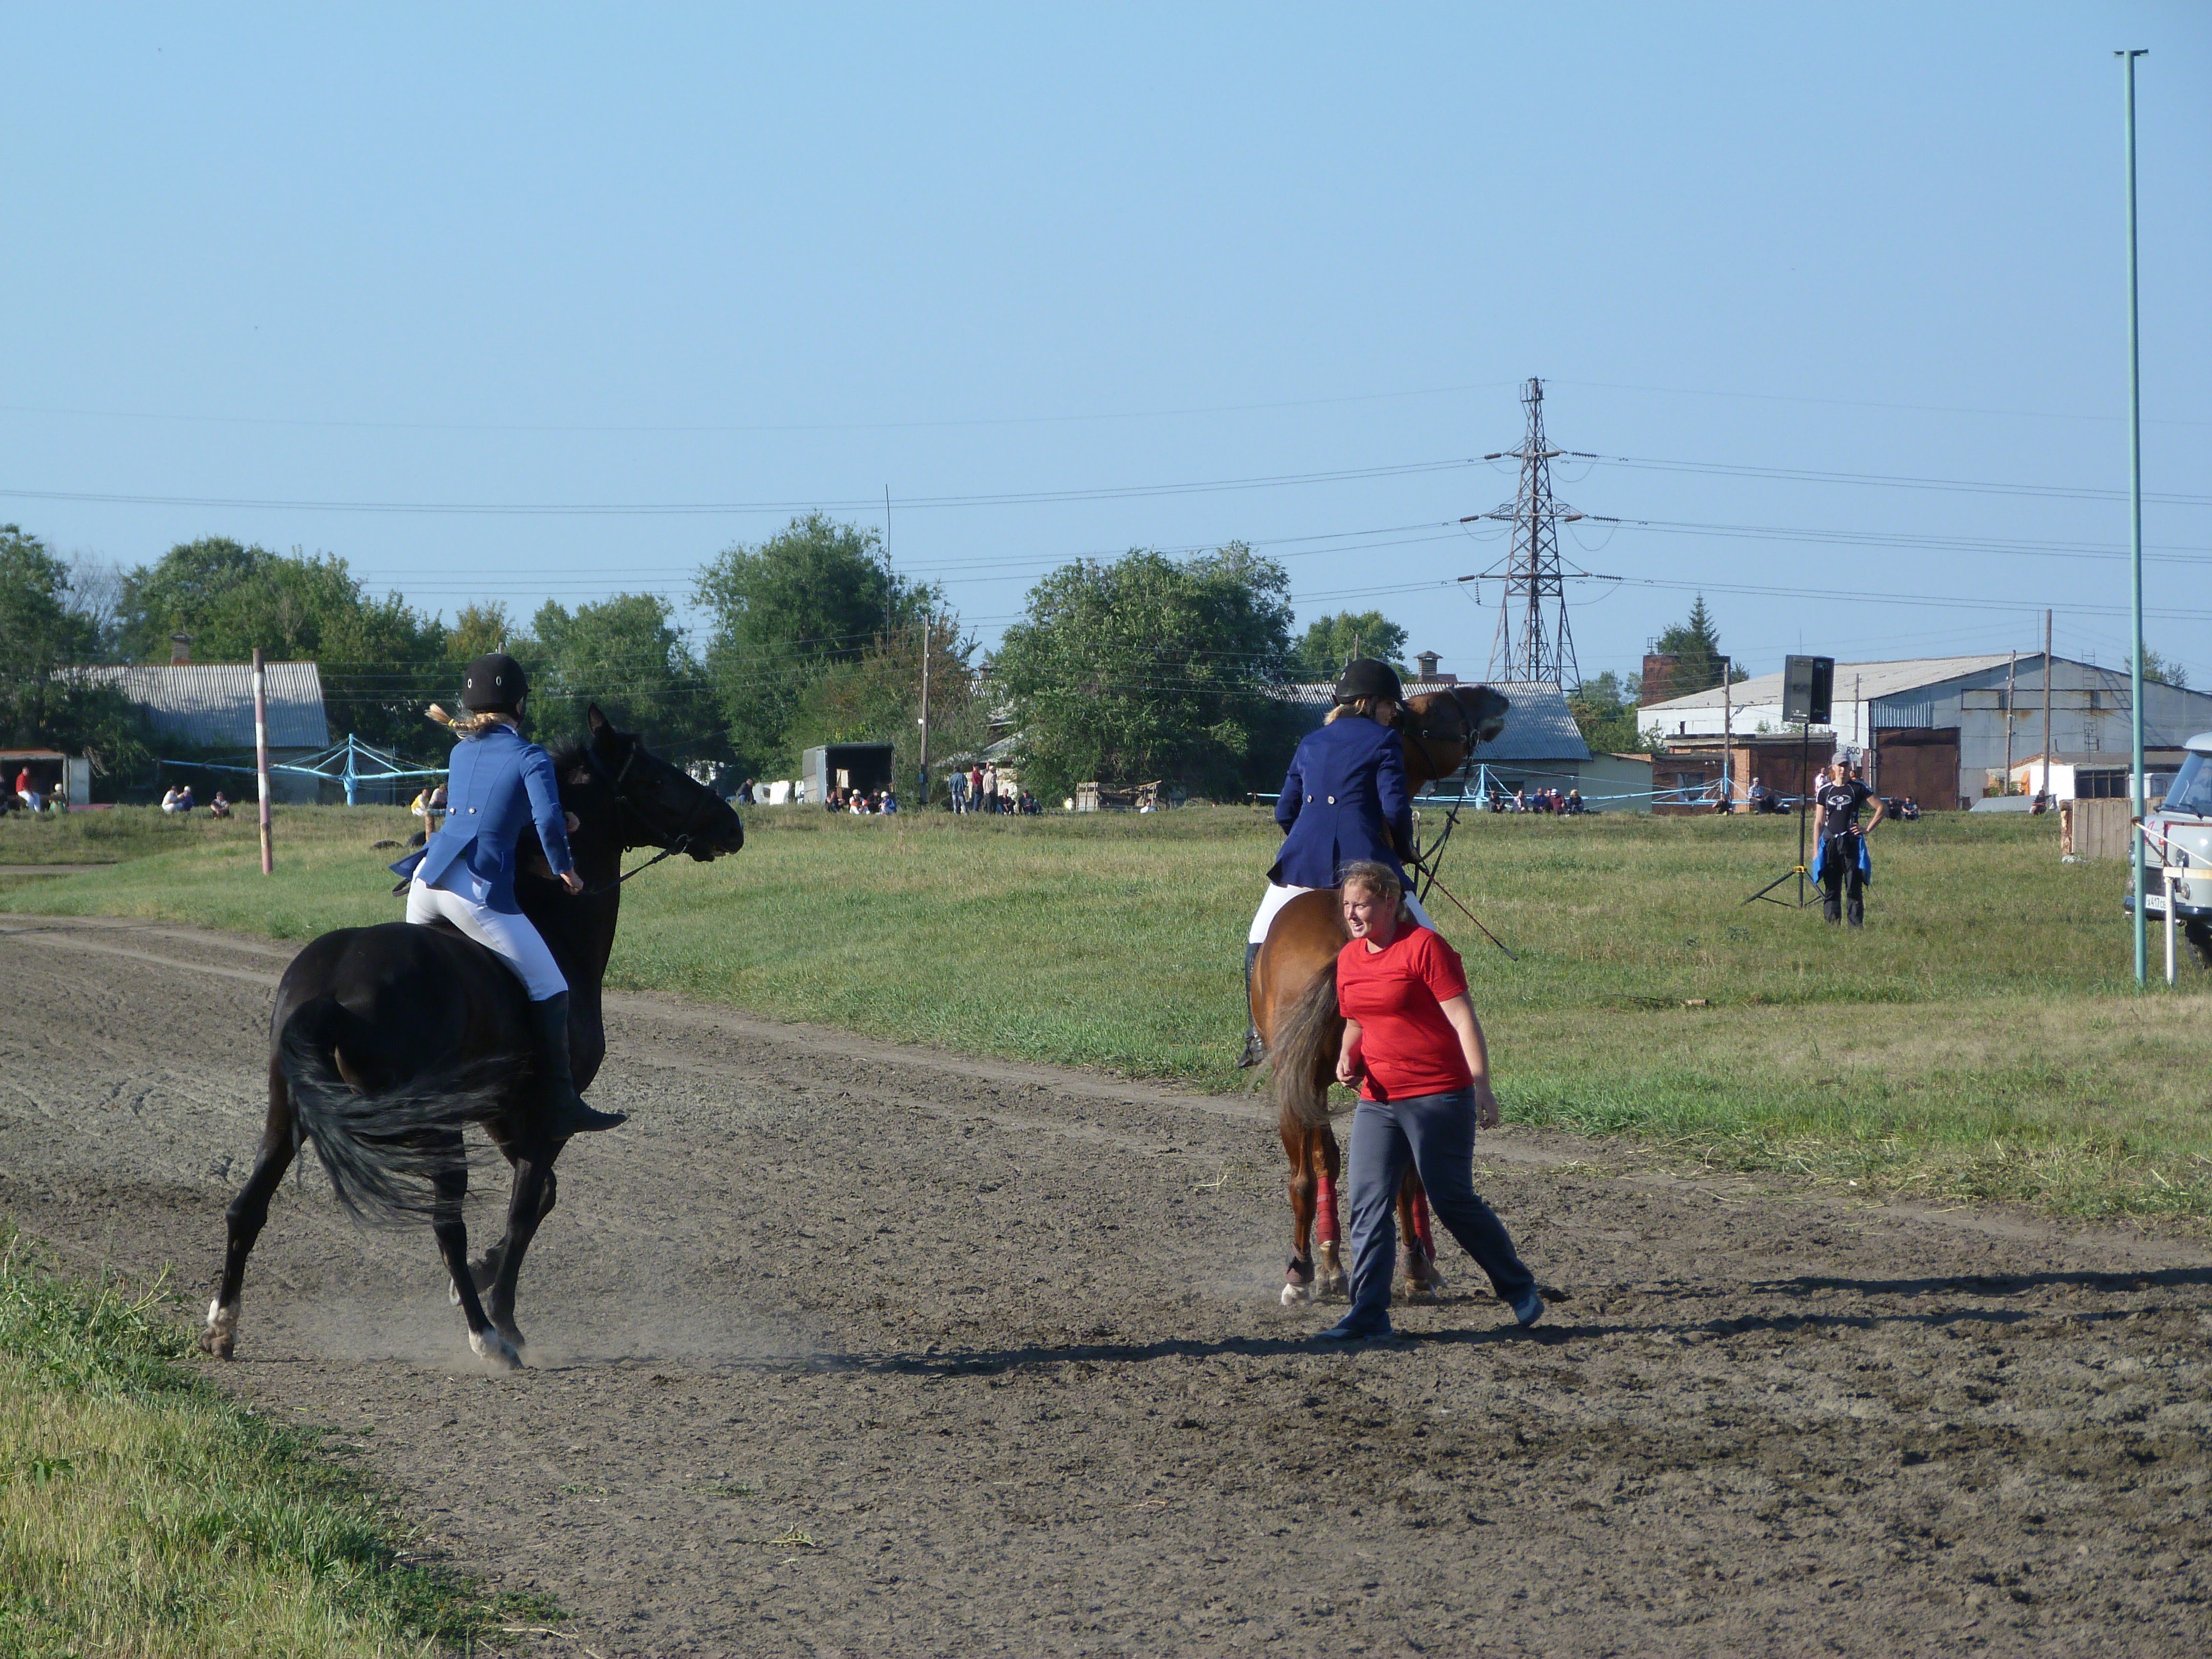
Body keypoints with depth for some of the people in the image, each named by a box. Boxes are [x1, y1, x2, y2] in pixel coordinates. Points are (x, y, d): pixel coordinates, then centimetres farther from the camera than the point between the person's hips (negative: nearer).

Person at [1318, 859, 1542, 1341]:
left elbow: (1463, 1019, -13)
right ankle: (1369, 1314, 0)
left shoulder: (1424, 947, -11)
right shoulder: (1349, 959, 11)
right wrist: (1347, 1057, 2)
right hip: (1378, 1100, 7)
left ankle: (1519, 1288, 19)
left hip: (1438, 1097, -7)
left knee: (1452, 1202, -1)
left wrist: (1482, 1085, -18)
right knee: (1366, 1202, -3)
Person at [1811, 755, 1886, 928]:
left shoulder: (1859, 788, 2)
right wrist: (1816, 851, 6)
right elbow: (1819, 822, 11)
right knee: (1830, 890, 3)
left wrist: (1868, 830, -3)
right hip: (1830, 843, 3)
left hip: (1852, 843, -3)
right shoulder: (1824, 791, 9)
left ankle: (1856, 928, -4)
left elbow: (1882, 809, 5)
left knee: (1854, 889, -5)